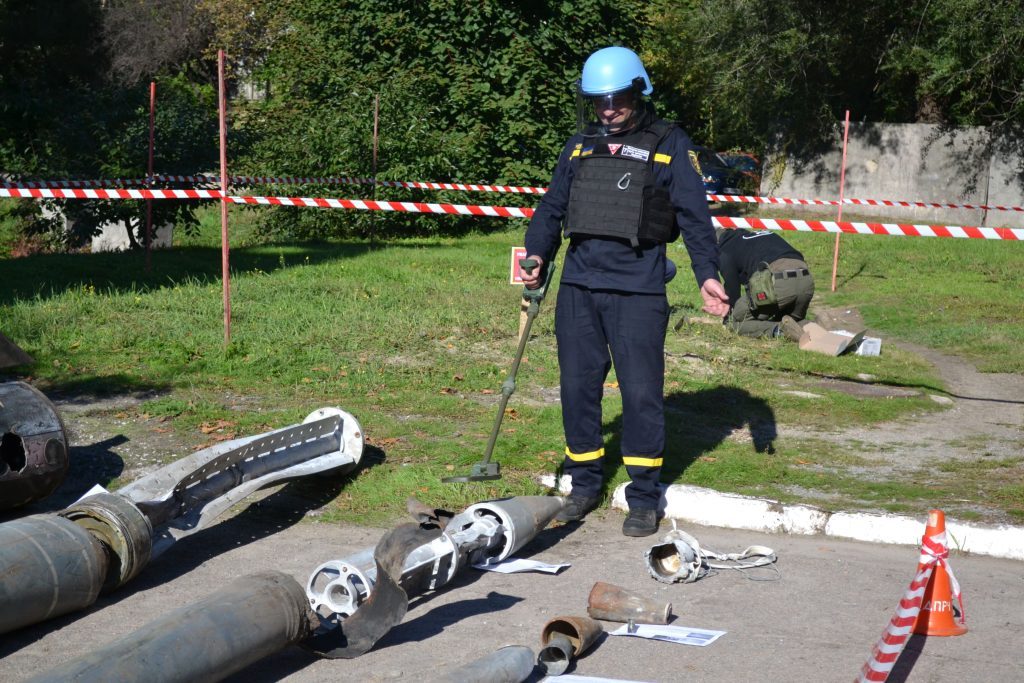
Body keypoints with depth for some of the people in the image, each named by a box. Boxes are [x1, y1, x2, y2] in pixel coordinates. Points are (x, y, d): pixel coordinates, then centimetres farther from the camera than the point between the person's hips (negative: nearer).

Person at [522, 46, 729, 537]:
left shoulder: (669, 146, 3)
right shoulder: (580, 146, 15)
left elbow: (694, 216, -1)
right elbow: (553, 208, 18)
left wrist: (707, 274, -12)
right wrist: (536, 256, 3)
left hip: (638, 292, -4)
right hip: (578, 288, 4)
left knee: (641, 392, -3)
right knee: (577, 388, 8)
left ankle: (644, 498, 9)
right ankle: (585, 485, 22)